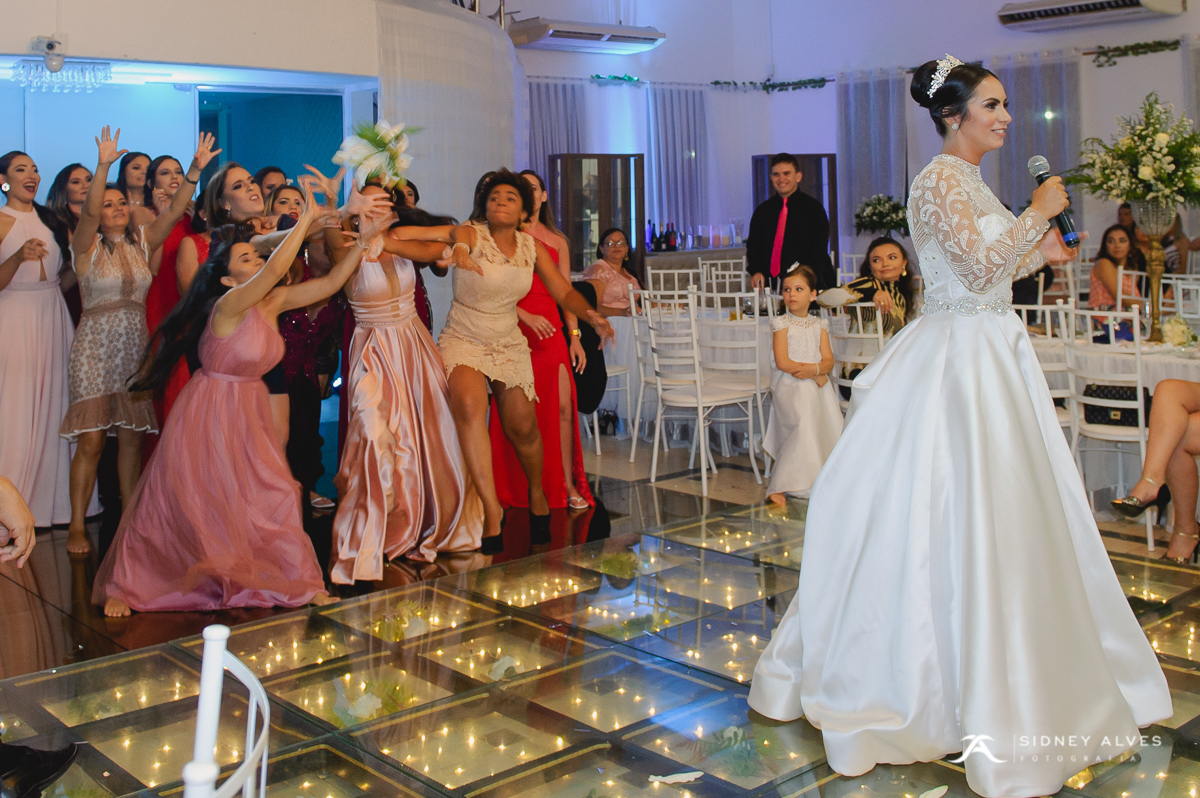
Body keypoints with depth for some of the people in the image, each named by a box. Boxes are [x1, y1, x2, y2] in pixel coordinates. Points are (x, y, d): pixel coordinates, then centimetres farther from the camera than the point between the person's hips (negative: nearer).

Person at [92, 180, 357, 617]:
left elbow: (330, 282, -4)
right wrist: (306, 221, -36)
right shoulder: (229, 305, -23)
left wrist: (363, 240, -12)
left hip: (248, 412, 7)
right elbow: (274, 271, -39)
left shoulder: (274, 302, -3)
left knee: (273, 495, 4)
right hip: (209, 413, -7)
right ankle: (124, 586, 22)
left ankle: (296, 584, 15)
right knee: (174, 503, 4)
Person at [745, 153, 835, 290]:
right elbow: (753, 246, 16)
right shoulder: (762, 211, 15)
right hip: (770, 283, 3)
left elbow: (819, 248, -3)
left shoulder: (814, 208, 4)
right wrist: (756, 272, -4)